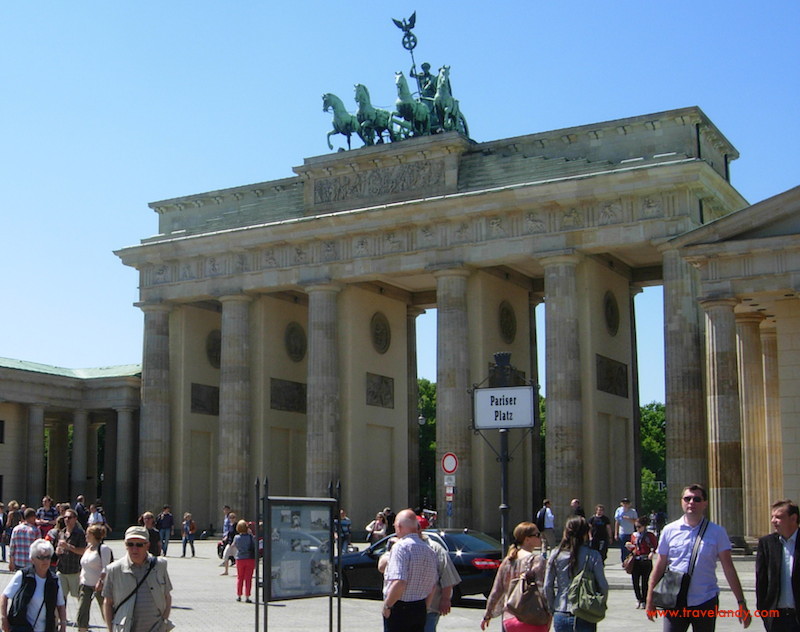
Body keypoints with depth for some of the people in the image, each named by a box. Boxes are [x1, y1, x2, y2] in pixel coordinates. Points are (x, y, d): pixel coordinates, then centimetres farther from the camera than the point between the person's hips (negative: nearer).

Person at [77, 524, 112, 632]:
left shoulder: (103, 548, -10)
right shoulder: (88, 548, 13)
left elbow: (105, 567, -16)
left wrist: (100, 581, -24)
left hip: (99, 586, -7)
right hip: (85, 585, 7)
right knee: (81, 612, 0)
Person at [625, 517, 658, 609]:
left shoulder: (650, 535, -3)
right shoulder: (634, 535, 10)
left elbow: (655, 546, -3)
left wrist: (652, 552, -21)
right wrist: (629, 547, -2)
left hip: (646, 561, -4)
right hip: (636, 561, 4)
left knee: (645, 582, 2)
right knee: (635, 581, 1)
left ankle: (644, 601, 14)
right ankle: (639, 599, 19)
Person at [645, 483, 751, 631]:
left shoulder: (717, 532, 1)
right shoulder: (669, 530, 3)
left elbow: (728, 569, -1)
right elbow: (660, 566, 6)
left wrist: (741, 602, -6)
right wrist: (650, 600, 5)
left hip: (706, 602, 0)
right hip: (675, 602, 0)